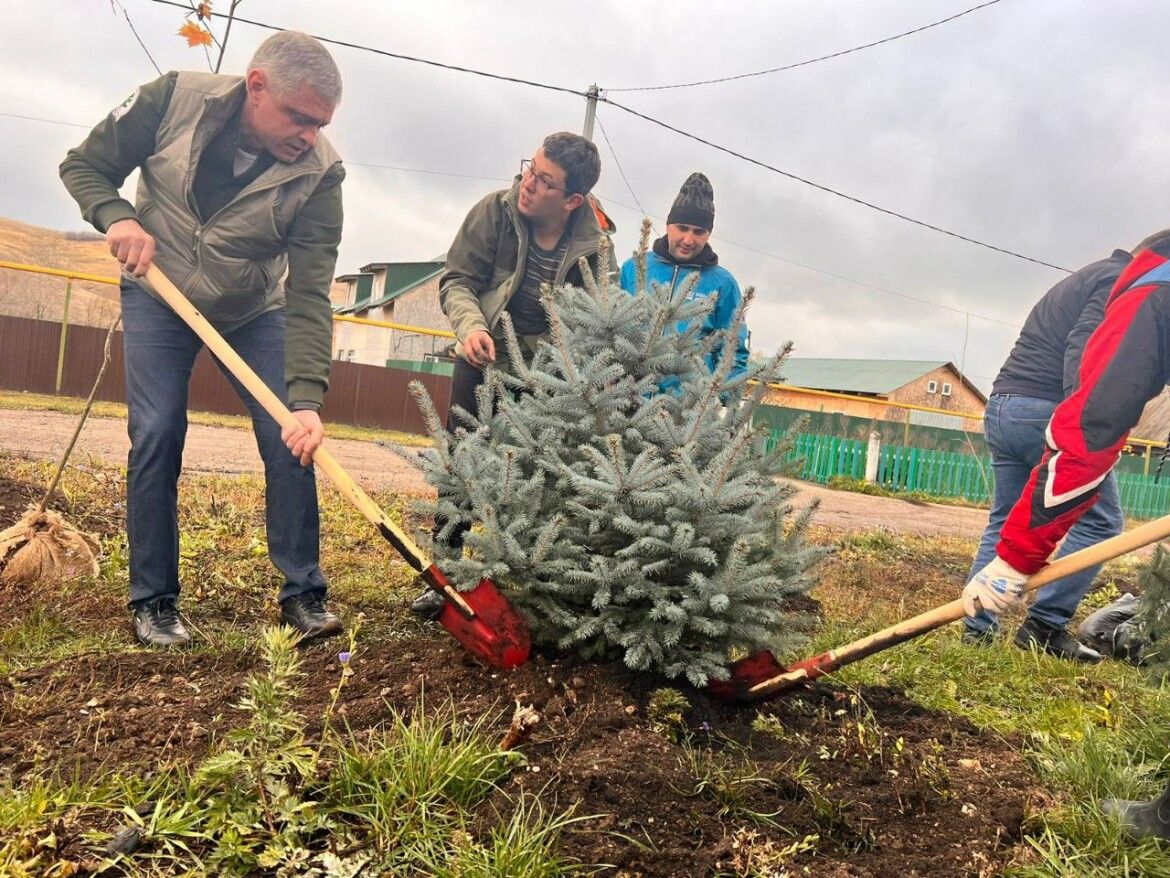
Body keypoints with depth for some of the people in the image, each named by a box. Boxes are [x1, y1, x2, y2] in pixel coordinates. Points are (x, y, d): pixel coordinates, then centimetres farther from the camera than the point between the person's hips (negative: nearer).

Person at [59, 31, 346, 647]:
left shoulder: (319, 174, -24)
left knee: (292, 439, -10)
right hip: (157, 295, 0)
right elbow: (84, 166, -7)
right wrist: (116, 217, -29)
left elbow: (309, 297, -28)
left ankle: (302, 594, 1)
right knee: (156, 437, -9)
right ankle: (153, 601, 4)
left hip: (254, 312, 1)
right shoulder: (173, 99, -22)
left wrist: (306, 398, -39)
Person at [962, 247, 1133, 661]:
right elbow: (1083, 352, -19)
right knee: (1101, 519, 0)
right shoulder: (1122, 283, -4)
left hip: (1000, 407, 9)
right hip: (1048, 413, -9)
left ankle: (977, 629, 7)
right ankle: (1045, 626, -2)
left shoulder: (1084, 279, 27)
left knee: (1005, 525, 11)